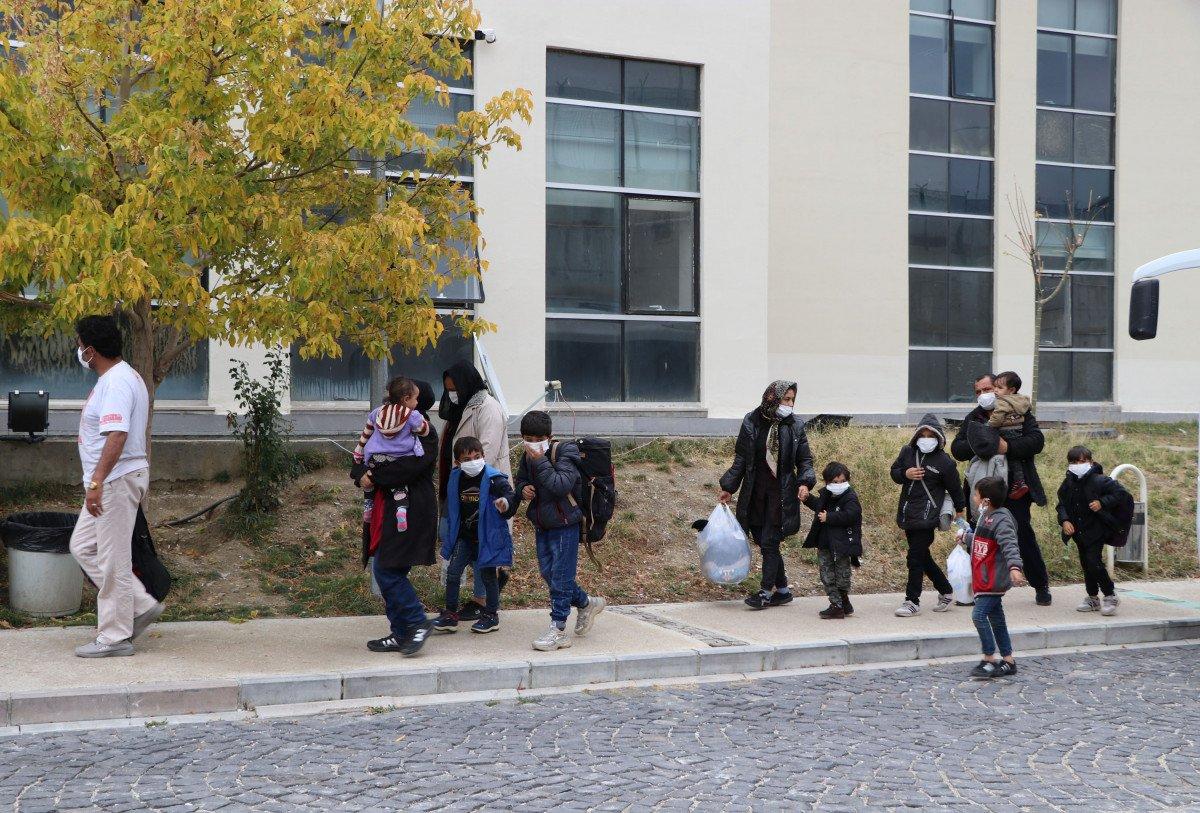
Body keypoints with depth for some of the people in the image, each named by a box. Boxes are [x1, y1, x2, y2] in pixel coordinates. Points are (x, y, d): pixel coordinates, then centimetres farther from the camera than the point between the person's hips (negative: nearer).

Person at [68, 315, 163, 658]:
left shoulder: (116, 383, -19)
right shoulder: (120, 377, 15)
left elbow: (116, 437, -29)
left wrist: (96, 482, -32)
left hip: (116, 481, -11)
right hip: (109, 483, 11)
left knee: (112, 560, -3)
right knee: (82, 546, 17)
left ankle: (114, 637, 6)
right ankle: (141, 605, 18)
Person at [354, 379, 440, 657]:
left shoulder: (426, 435, -8)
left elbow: (406, 468, -22)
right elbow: (362, 457, 13)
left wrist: (373, 477, -14)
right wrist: (361, 473, -9)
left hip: (409, 513, -9)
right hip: (386, 510, 9)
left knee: (387, 571, -12)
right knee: (389, 573, 9)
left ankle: (417, 623, 1)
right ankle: (401, 634, 17)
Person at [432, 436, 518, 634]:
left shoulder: (494, 480, -15)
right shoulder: (456, 479, 2)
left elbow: (510, 495, -18)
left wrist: (506, 503, -42)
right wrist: (449, 533, 17)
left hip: (487, 535, -4)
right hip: (463, 536, 5)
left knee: (488, 575, 7)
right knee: (452, 572, 0)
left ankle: (491, 615, 22)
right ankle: (450, 614, 11)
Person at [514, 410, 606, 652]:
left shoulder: (564, 452, -16)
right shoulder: (528, 457, 5)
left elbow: (561, 486, -29)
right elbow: (520, 480, 21)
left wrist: (541, 461, -30)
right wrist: (523, 489, -2)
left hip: (565, 524, -8)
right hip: (541, 525, 8)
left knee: (561, 575, -4)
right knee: (548, 572, 13)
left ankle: (558, 629, 2)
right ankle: (586, 604, 34)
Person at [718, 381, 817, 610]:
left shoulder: (794, 427, 1)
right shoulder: (752, 422, 1)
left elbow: (805, 460, 6)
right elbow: (741, 459, 8)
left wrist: (805, 483, -12)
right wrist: (728, 487, 7)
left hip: (781, 494, -2)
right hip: (755, 493, 2)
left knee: (769, 542, -6)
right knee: (764, 542, 7)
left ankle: (766, 591, 5)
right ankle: (783, 589, 20)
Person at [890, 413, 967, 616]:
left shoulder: (944, 462, -7)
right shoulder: (907, 452, 6)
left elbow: (954, 488, 5)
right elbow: (894, 472, 15)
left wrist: (960, 509, 15)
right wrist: (905, 474, -7)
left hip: (926, 517, -6)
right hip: (907, 514, 6)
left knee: (915, 558, -8)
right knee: (922, 557, 15)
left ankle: (912, 601, 2)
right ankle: (946, 591, 32)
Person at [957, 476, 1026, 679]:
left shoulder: (1001, 520, -19)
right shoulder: (985, 517, 12)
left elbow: (1010, 545, -32)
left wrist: (1014, 567, -47)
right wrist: (966, 537, 46)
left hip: (994, 580, -10)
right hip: (985, 580, 10)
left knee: (979, 615, -15)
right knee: (996, 618, 14)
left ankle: (989, 660, -6)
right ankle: (1008, 660, 22)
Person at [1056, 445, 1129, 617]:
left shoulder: (1098, 480, -14)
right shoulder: (1068, 484, 1)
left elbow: (1120, 492, -11)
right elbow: (1062, 505, 10)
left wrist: (1102, 503, -21)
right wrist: (1064, 521, -7)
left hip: (1096, 530, -6)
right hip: (1078, 531, 6)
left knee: (1093, 561, -14)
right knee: (1085, 564, 13)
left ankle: (1110, 596, 2)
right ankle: (1092, 598, 26)